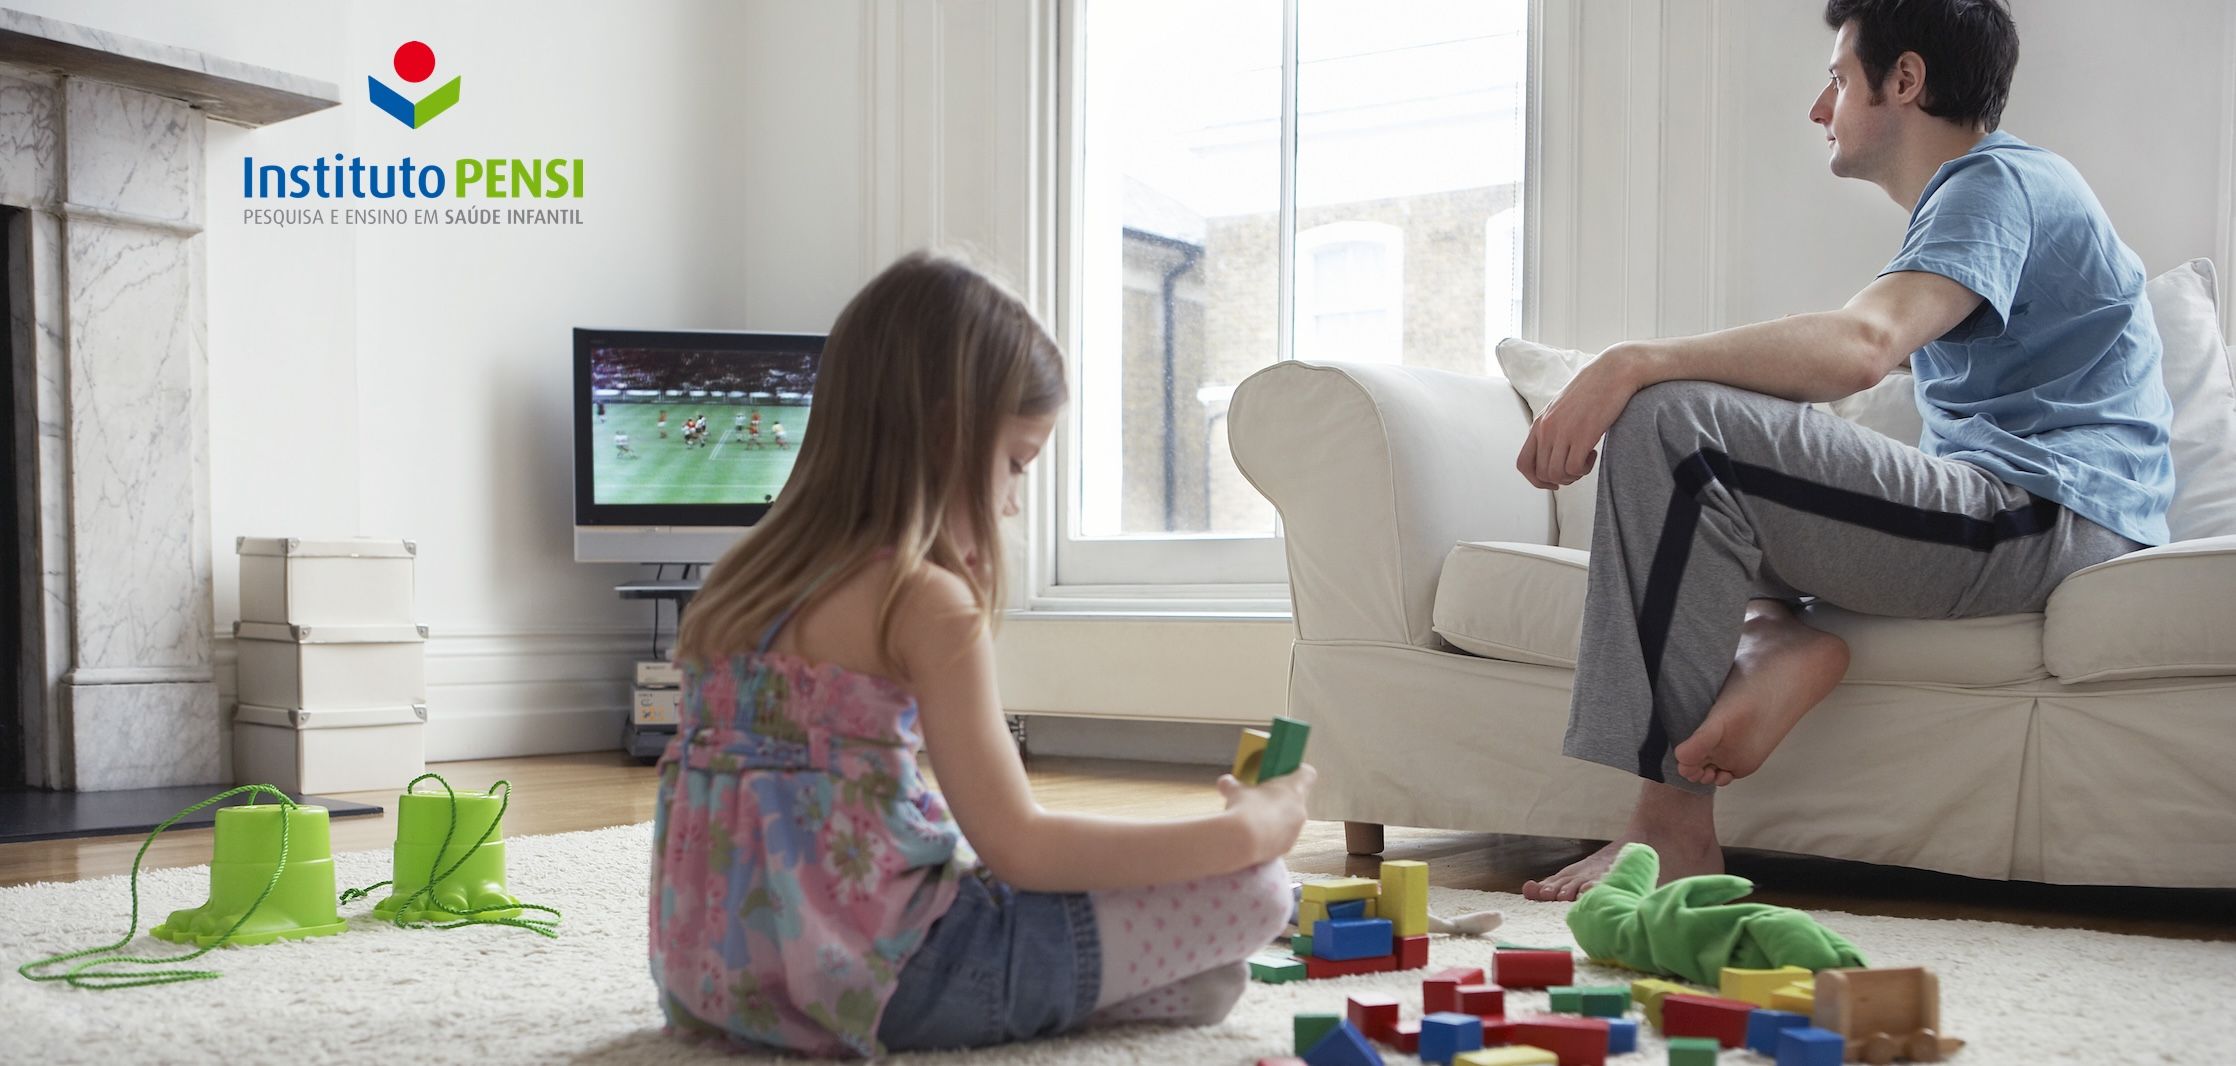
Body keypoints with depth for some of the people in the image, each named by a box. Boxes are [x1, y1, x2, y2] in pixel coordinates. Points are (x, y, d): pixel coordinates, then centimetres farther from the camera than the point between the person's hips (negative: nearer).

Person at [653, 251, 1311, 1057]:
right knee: (1251, 890, -6)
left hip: (723, 968, 9)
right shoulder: (925, 602, -14)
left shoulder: (749, 577, 10)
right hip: (865, 974, -8)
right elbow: (1018, 848, -14)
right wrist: (1247, 831, -7)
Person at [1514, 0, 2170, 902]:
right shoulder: (1972, 194, 27)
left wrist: (1636, 363, -28)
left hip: (2050, 516, -11)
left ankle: (1671, 825, -27)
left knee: (1671, 427, -24)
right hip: (2003, 519, 11)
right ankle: (1775, 640, -13)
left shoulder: (2001, 183, -7)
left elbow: (1861, 346, -26)